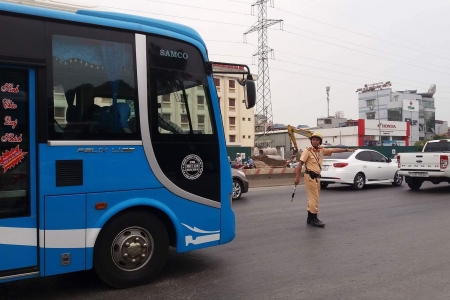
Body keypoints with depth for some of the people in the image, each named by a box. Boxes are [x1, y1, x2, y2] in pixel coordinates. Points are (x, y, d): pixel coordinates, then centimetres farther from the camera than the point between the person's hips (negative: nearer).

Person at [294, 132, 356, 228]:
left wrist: (347, 150, 9)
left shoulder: (321, 150, 11)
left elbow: (334, 150, 13)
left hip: (317, 177, 8)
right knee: (314, 198, -8)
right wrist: (297, 177, -17)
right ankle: (314, 219, -2)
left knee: (313, 198, 12)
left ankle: (310, 219, 21)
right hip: (310, 176, -7)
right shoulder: (307, 151, -8)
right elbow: (300, 164, -12)